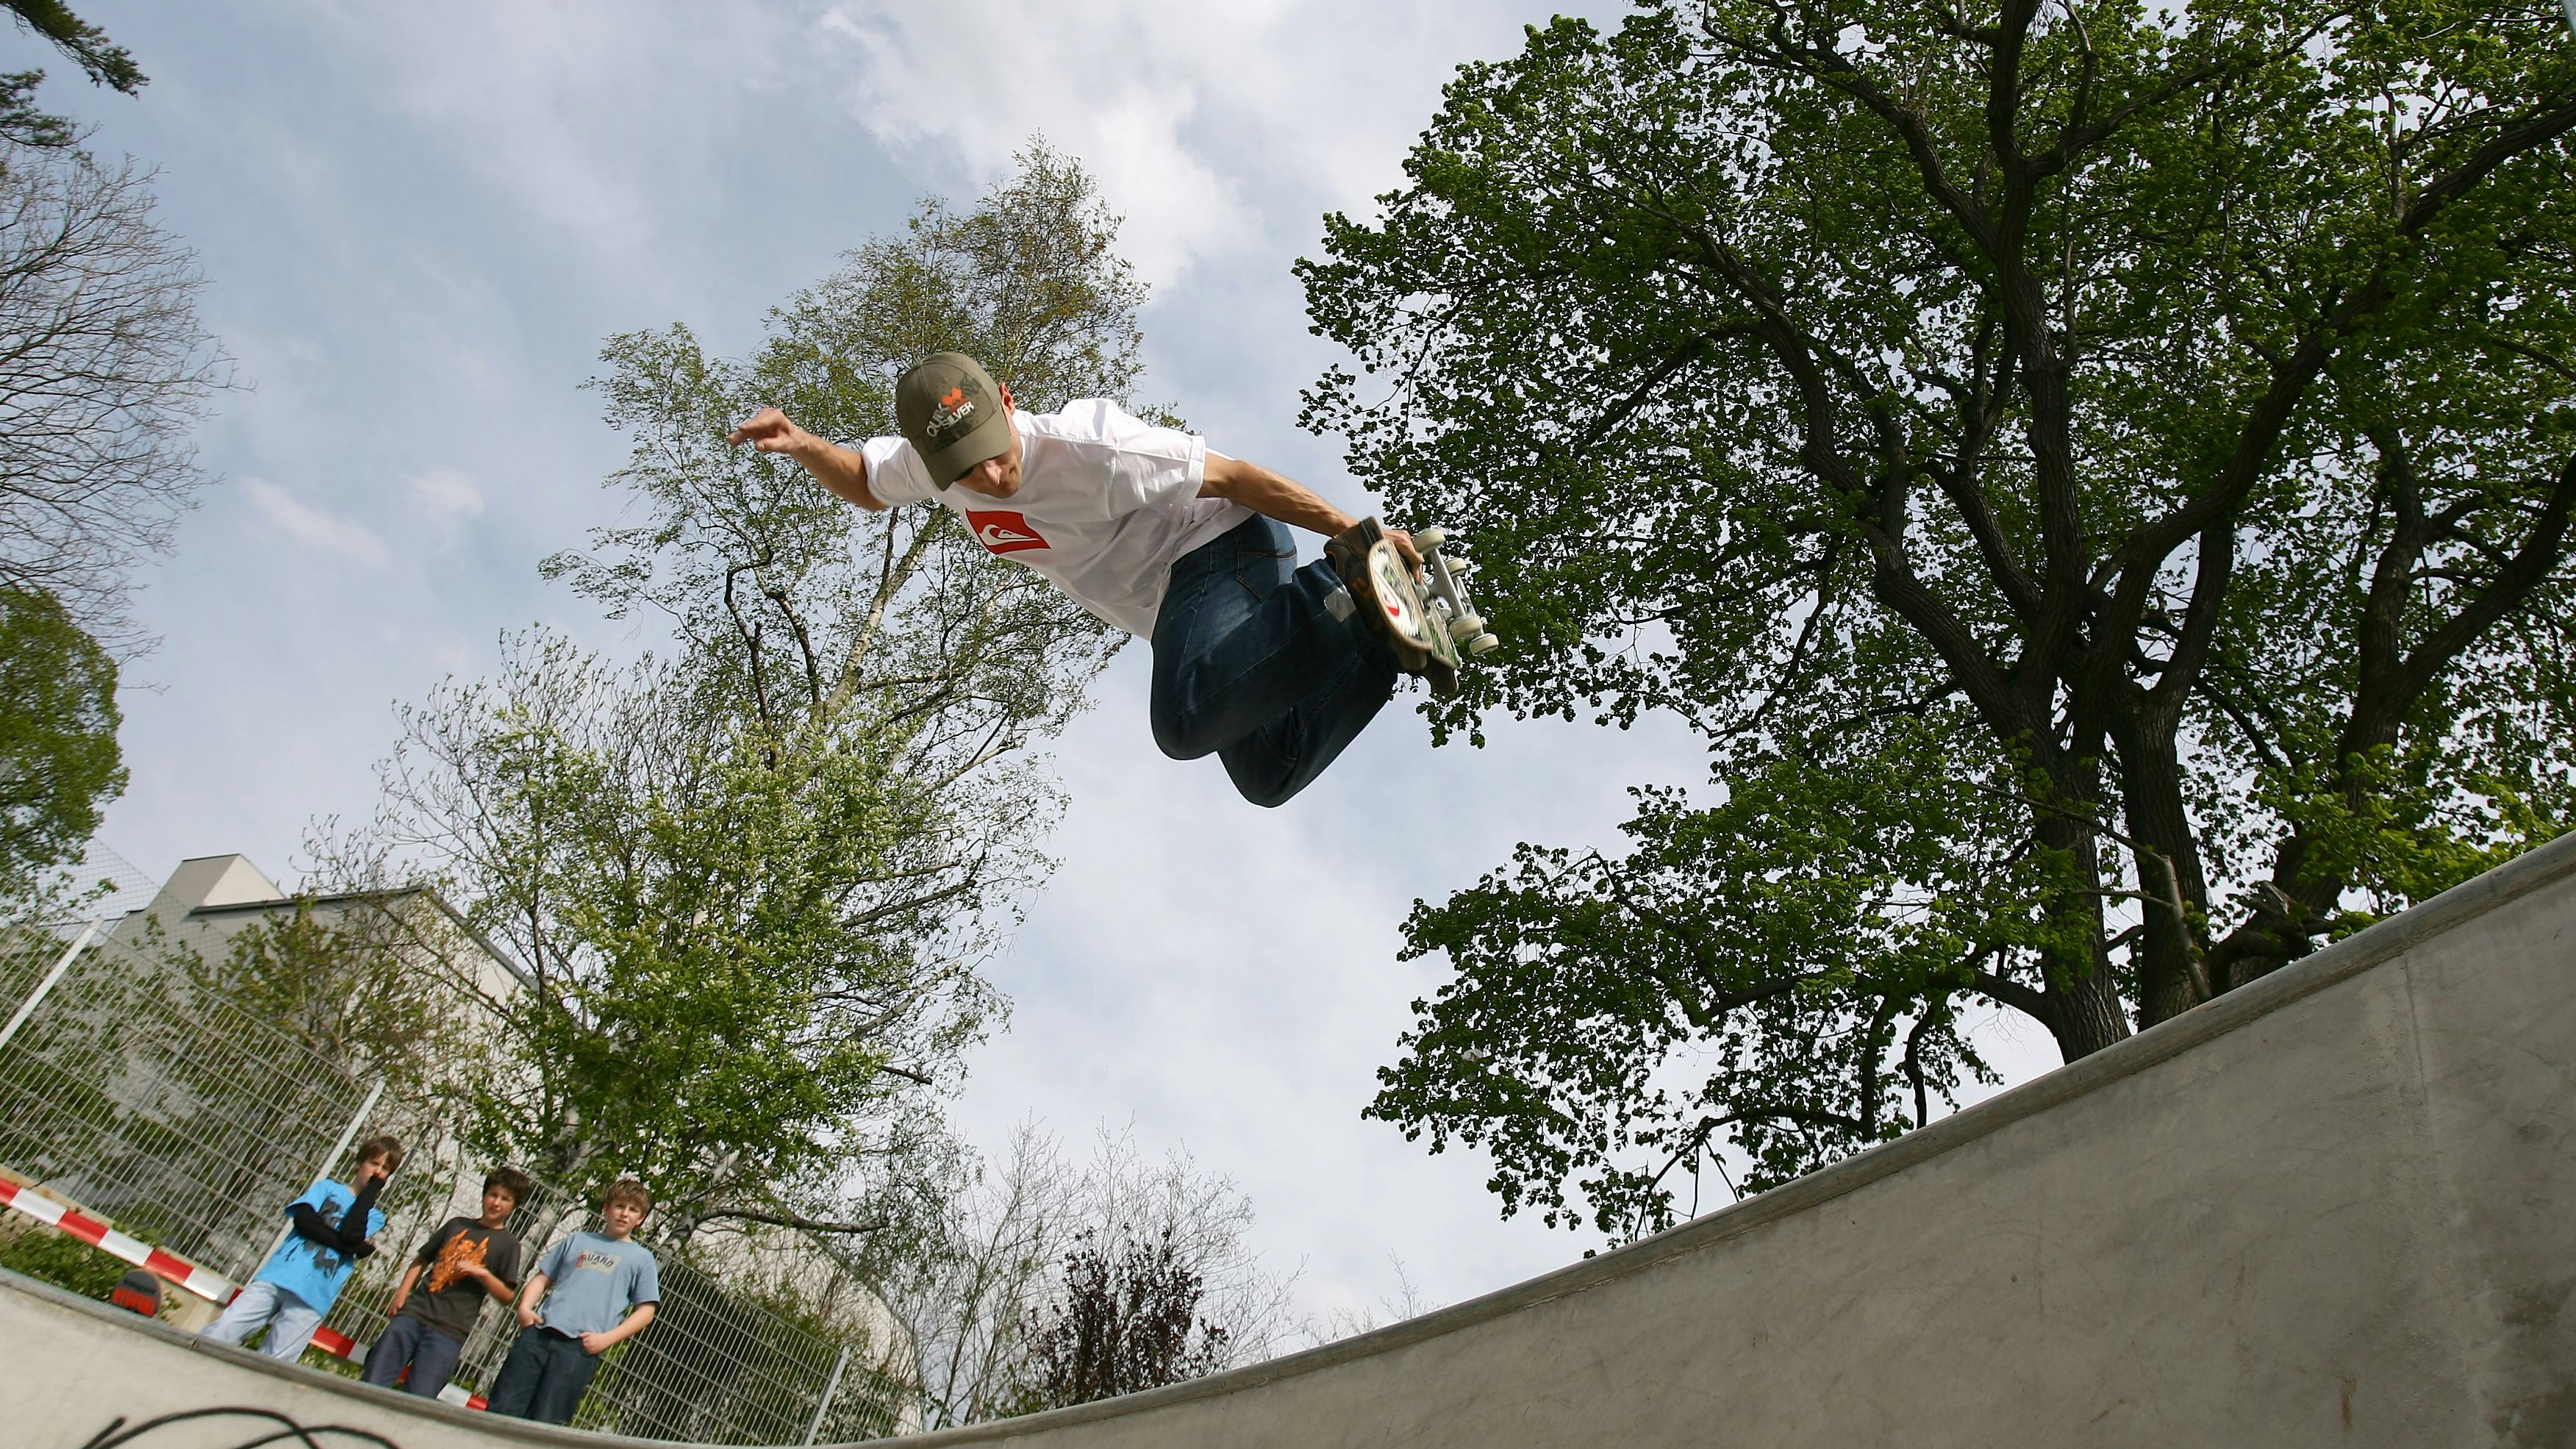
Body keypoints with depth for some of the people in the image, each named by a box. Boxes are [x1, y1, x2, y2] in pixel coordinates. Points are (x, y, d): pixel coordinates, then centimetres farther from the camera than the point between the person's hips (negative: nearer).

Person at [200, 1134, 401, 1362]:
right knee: (219, 1334, -10)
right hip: (279, 1275, 1)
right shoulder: (327, 1187, 17)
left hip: (312, 1300, -1)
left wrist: (371, 1190, 1)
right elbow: (302, 1219, -2)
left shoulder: (374, 1218, 15)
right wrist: (342, 1244, -10)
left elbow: (351, 1235, -7)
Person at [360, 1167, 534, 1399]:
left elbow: (508, 1295, 0)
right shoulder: (457, 1225, 16)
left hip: (449, 1331, -4)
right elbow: (422, 1260, 21)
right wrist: (402, 1291, 5)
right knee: (372, 1384, 0)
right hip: (414, 1312, 4)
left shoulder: (508, 1243, 4)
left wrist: (482, 1273, -14)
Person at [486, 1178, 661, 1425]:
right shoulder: (578, 1240, 20)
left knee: (543, 1425, -6)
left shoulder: (642, 1258, 11)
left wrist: (607, 1339, -8)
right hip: (538, 1333, 3)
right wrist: (525, 1306, 1)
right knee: (501, 1410, 0)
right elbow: (543, 1277, 21)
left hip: (580, 1347, -3)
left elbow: (645, 1311, 6)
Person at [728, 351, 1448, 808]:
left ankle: (1344, 588, -30)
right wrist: (801, 443, -2)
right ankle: (1378, 641, 7)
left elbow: (1234, 476, -22)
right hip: (1175, 605, 8)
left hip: (1221, 548, -8)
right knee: (1268, 776, 8)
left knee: (1185, 724, -34)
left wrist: (1348, 529, -22)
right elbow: (867, 483, 17)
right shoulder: (933, 459, -5)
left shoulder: (1087, 449, -27)